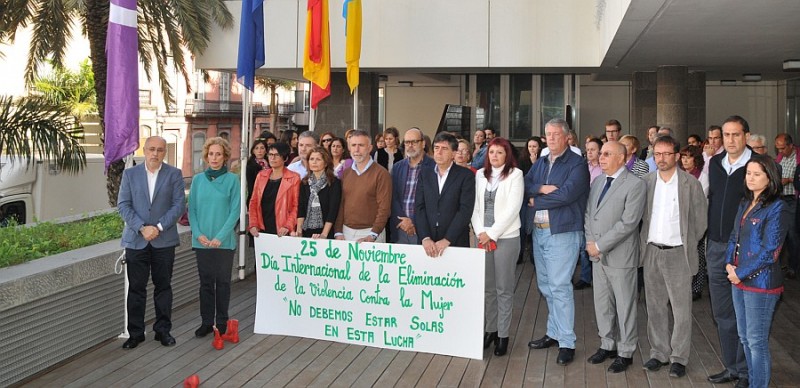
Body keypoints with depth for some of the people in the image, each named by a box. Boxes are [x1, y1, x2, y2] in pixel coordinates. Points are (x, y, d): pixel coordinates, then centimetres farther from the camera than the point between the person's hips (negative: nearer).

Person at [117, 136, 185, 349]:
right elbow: (123, 205, 0)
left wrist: (159, 227, -13)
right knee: (136, 288, 4)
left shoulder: (174, 174, 3)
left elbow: (178, 204, -3)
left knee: (163, 286, 8)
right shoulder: (130, 174, 6)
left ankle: (163, 330, 19)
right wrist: (142, 228, -13)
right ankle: (135, 333, 14)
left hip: (164, 240, 0)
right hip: (136, 240, 1)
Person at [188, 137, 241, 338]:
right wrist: (198, 234, -8)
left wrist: (220, 237, -14)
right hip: (202, 241, 2)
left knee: (223, 282, 7)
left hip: (224, 241, -2)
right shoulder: (198, 179, 5)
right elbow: (192, 210, 6)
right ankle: (206, 322, 20)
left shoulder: (232, 179, -4)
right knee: (206, 282, 10)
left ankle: (222, 324, 18)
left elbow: (235, 210, -7)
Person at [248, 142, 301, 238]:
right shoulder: (261, 176, 12)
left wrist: (288, 226, -15)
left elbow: (296, 206, -5)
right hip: (261, 231, 4)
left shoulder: (294, 178, 0)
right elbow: (253, 202, 11)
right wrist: (253, 225, 0)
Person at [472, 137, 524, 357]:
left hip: (506, 237, -4)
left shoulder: (515, 174, -4)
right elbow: (475, 206, 8)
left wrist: (492, 234, -12)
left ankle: (503, 335, 11)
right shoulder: (480, 175, 9)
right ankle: (490, 329, 23)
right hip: (483, 237, 4)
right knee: (487, 287, 11)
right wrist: (480, 232, -4)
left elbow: (512, 208, -11)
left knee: (504, 288, 3)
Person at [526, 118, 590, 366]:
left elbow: (566, 194, -19)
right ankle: (554, 333, 25)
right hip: (538, 231, 7)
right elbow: (525, 186, 6)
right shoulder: (540, 163, 16)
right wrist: (542, 189, -14)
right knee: (545, 285, 13)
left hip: (562, 232, -7)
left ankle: (567, 343, 0)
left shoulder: (577, 164, -7)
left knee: (559, 286, -8)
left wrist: (535, 200, -7)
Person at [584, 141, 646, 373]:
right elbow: (588, 213, 14)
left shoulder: (635, 185, -12)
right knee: (602, 303, 15)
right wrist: (590, 242, -2)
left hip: (620, 256, -7)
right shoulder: (597, 182, 12)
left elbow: (628, 222, -18)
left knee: (624, 305, 5)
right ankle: (607, 345, 30)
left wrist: (600, 245, -17)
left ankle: (625, 353, 18)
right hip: (597, 255, 7)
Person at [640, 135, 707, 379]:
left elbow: (700, 220, 0)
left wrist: (688, 245, 2)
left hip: (677, 253, -3)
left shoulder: (691, 184, -6)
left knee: (681, 308, 2)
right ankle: (659, 353, 23)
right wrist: (645, 243, 7)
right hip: (651, 252, 3)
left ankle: (679, 358, 13)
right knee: (655, 306, 11)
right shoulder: (646, 182, 3)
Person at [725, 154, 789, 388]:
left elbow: (769, 251, -17)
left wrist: (741, 273, -14)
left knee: (757, 341, 2)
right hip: (738, 280, 7)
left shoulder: (777, 209, -13)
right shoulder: (745, 204, 10)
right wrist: (729, 264, -1)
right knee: (745, 337, 18)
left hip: (760, 282, -7)